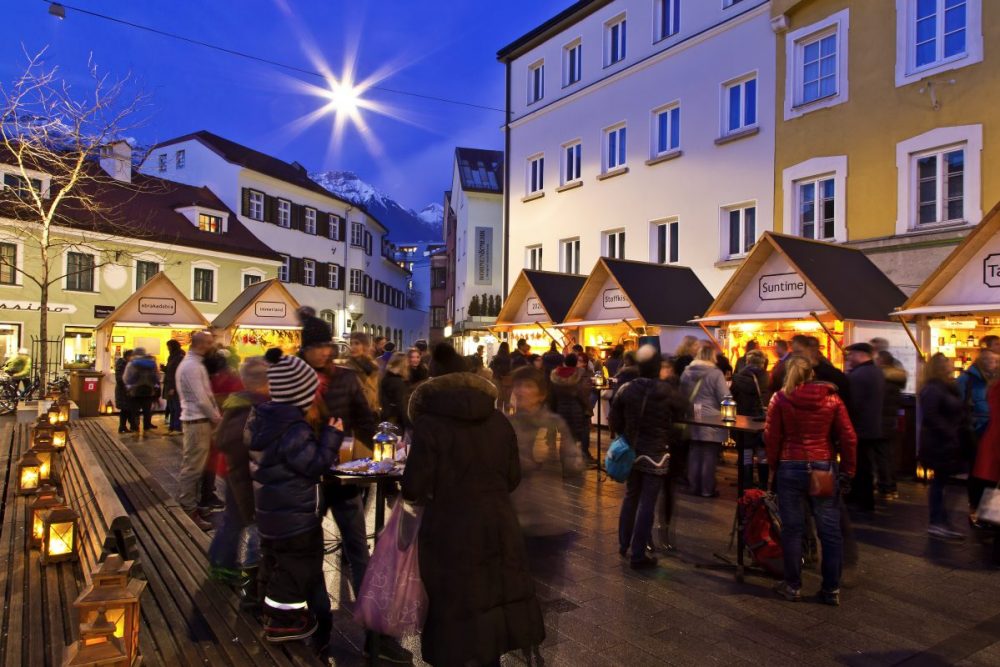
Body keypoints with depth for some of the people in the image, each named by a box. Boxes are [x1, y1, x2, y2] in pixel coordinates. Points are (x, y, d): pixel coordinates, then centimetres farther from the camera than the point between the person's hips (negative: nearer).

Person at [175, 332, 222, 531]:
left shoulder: (192, 363, 15)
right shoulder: (192, 366, -18)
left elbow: (205, 394, 15)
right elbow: (201, 399, -20)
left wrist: (215, 415, 9)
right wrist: (216, 418, -9)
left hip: (198, 419, 10)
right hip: (198, 421, -10)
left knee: (192, 465, 17)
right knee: (193, 467, -4)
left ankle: (187, 503, 27)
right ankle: (189, 511, 3)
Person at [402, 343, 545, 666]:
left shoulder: (429, 423, -13)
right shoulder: (499, 420, 2)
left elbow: (414, 488, -12)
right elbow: (513, 477, 8)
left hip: (452, 532, -5)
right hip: (498, 525, 5)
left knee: (458, 610, 7)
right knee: (494, 596, 17)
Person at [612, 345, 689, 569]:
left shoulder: (626, 389, -8)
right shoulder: (667, 391, -15)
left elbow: (614, 419, -2)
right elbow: (682, 413, 2)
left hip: (631, 452, 4)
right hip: (656, 454, -4)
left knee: (630, 497, 20)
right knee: (647, 504, 3)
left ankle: (624, 545, 32)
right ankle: (637, 555, 9)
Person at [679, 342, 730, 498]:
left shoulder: (687, 371, 4)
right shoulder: (715, 373, -14)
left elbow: (682, 394, 15)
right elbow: (725, 398, -14)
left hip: (692, 420, 6)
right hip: (711, 421, -6)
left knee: (694, 454, 12)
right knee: (709, 456, 3)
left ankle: (694, 487, 21)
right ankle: (707, 490, 10)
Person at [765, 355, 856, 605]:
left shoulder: (780, 399, -5)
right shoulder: (832, 398, 1)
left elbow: (771, 436, -5)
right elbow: (849, 437, 0)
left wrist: (774, 463, 8)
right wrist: (848, 471, 8)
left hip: (790, 467, -1)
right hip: (824, 468, 1)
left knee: (792, 529, 8)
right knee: (830, 530, 10)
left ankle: (793, 586, 17)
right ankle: (831, 590, 17)